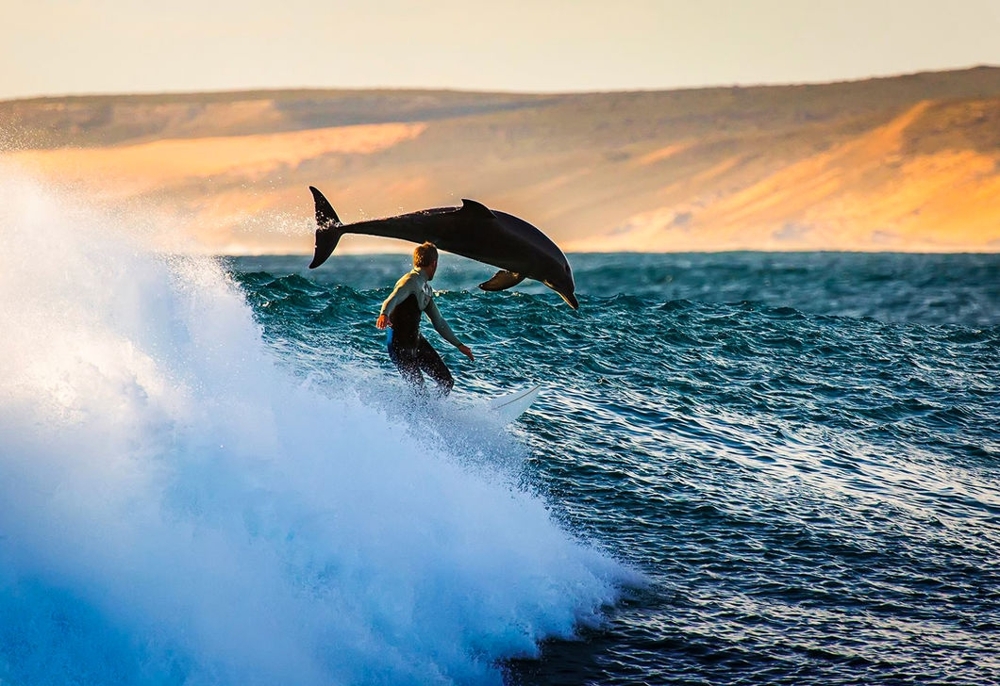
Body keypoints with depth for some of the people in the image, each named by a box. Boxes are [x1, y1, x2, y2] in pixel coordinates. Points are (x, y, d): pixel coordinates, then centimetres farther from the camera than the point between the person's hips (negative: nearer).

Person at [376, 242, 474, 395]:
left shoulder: (426, 288, 14)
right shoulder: (411, 281, -15)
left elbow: (438, 322, 23)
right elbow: (392, 300, -35)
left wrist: (458, 344, 26)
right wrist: (384, 314, -57)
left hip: (417, 341, 9)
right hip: (401, 345, -9)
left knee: (446, 381, 7)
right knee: (417, 387, -10)